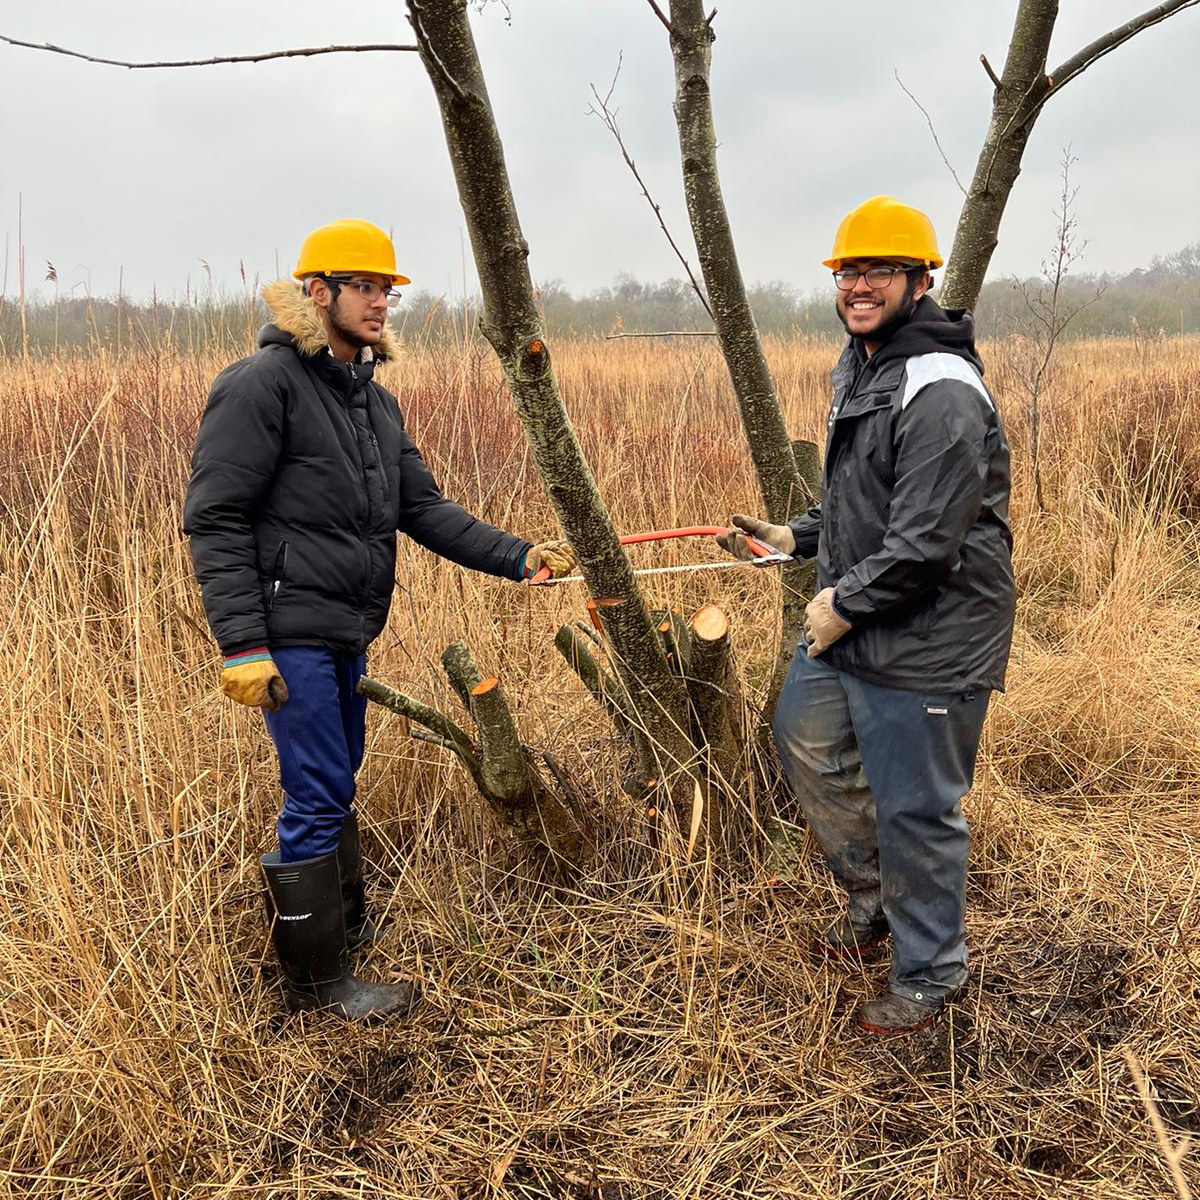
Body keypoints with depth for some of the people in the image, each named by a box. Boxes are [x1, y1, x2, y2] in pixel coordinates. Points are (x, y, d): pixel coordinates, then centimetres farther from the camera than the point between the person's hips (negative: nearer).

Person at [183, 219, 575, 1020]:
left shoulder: (377, 402, 14)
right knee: (320, 796, -3)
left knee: (335, 783, 20)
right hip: (291, 631, -8)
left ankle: (347, 923, 37)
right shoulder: (264, 383, -12)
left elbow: (424, 508, 10)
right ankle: (319, 980, 11)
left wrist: (517, 557, -2)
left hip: (347, 631, 8)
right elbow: (216, 520, -16)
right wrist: (242, 644, -21)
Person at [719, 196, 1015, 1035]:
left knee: (913, 807, 3)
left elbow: (925, 542, -26)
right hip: (850, 619, 10)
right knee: (805, 737, 22)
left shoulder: (941, 394, -22)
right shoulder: (862, 372, 11)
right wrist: (795, 537, 13)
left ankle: (929, 974, 26)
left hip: (924, 644, -10)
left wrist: (845, 604, -16)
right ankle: (874, 895, 44)